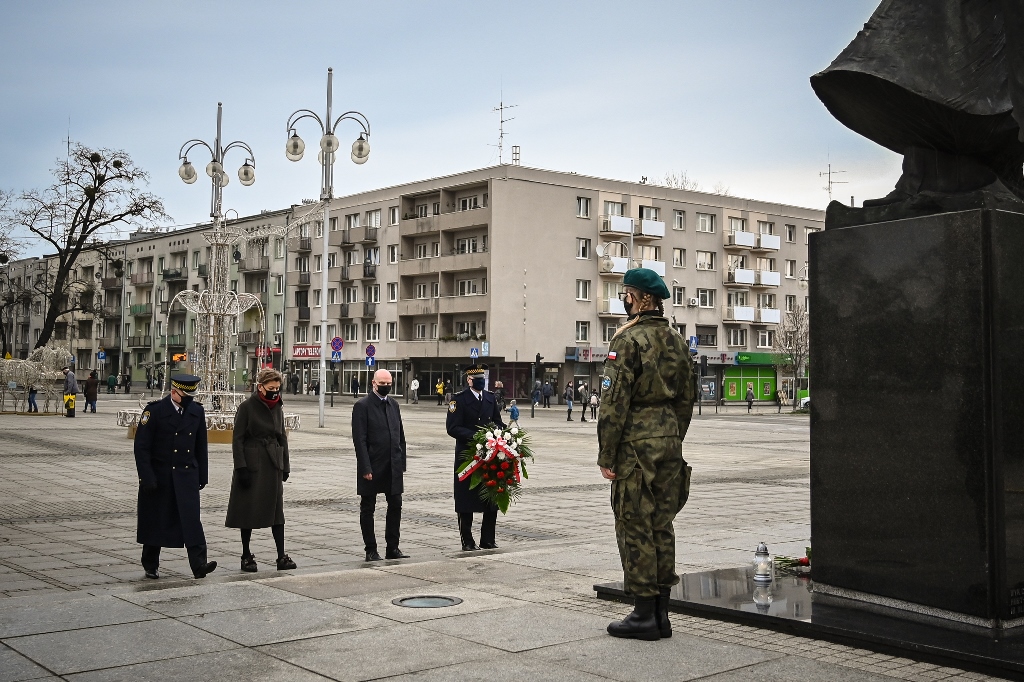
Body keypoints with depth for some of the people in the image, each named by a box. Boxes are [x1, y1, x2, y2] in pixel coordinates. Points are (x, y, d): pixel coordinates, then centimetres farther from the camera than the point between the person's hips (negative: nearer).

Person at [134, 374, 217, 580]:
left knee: (191, 518, -10)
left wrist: (203, 476, 10)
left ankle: (198, 564, -15)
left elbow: (201, 447, 12)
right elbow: (141, 446, -10)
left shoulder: (197, 411, 5)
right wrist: (147, 477, -14)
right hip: (159, 475, -3)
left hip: (187, 474, 3)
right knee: (155, 521, 7)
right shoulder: (155, 410, -9)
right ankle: (150, 566, 22)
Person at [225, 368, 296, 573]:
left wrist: (285, 466, 11)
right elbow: (237, 439, -9)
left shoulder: (277, 408, 9)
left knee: (276, 509, 2)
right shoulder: (246, 407, -7)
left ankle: (281, 557, 3)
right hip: (252, 465, -5)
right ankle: (246, 556, 13)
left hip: (273, 465, 5)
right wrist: (241, 467, -14)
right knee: (248, 509, 2)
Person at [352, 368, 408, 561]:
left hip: (393, 466, 6)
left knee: (395, 506, 8)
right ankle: (370, 550, 14)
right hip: (372, 467, -6)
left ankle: (392, 548, 18)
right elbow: (359, 440, -13)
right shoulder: (362, 406, -9)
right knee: (367, 509, 5)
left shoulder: (394, 404, 11)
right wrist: (366, 468, -17)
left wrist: (402, 463, 7)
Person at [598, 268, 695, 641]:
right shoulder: (677, 341, 12)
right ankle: (661, 612, 17)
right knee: (662, 525, 12)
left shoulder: (628, 340, -12)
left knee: (635, 527, -1)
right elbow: (686, 400, 16)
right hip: (669, 441, 8)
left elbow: (614, 402, -15)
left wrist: (606, 455, -11)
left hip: (635, 444, -8)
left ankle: (644, 615, 4)